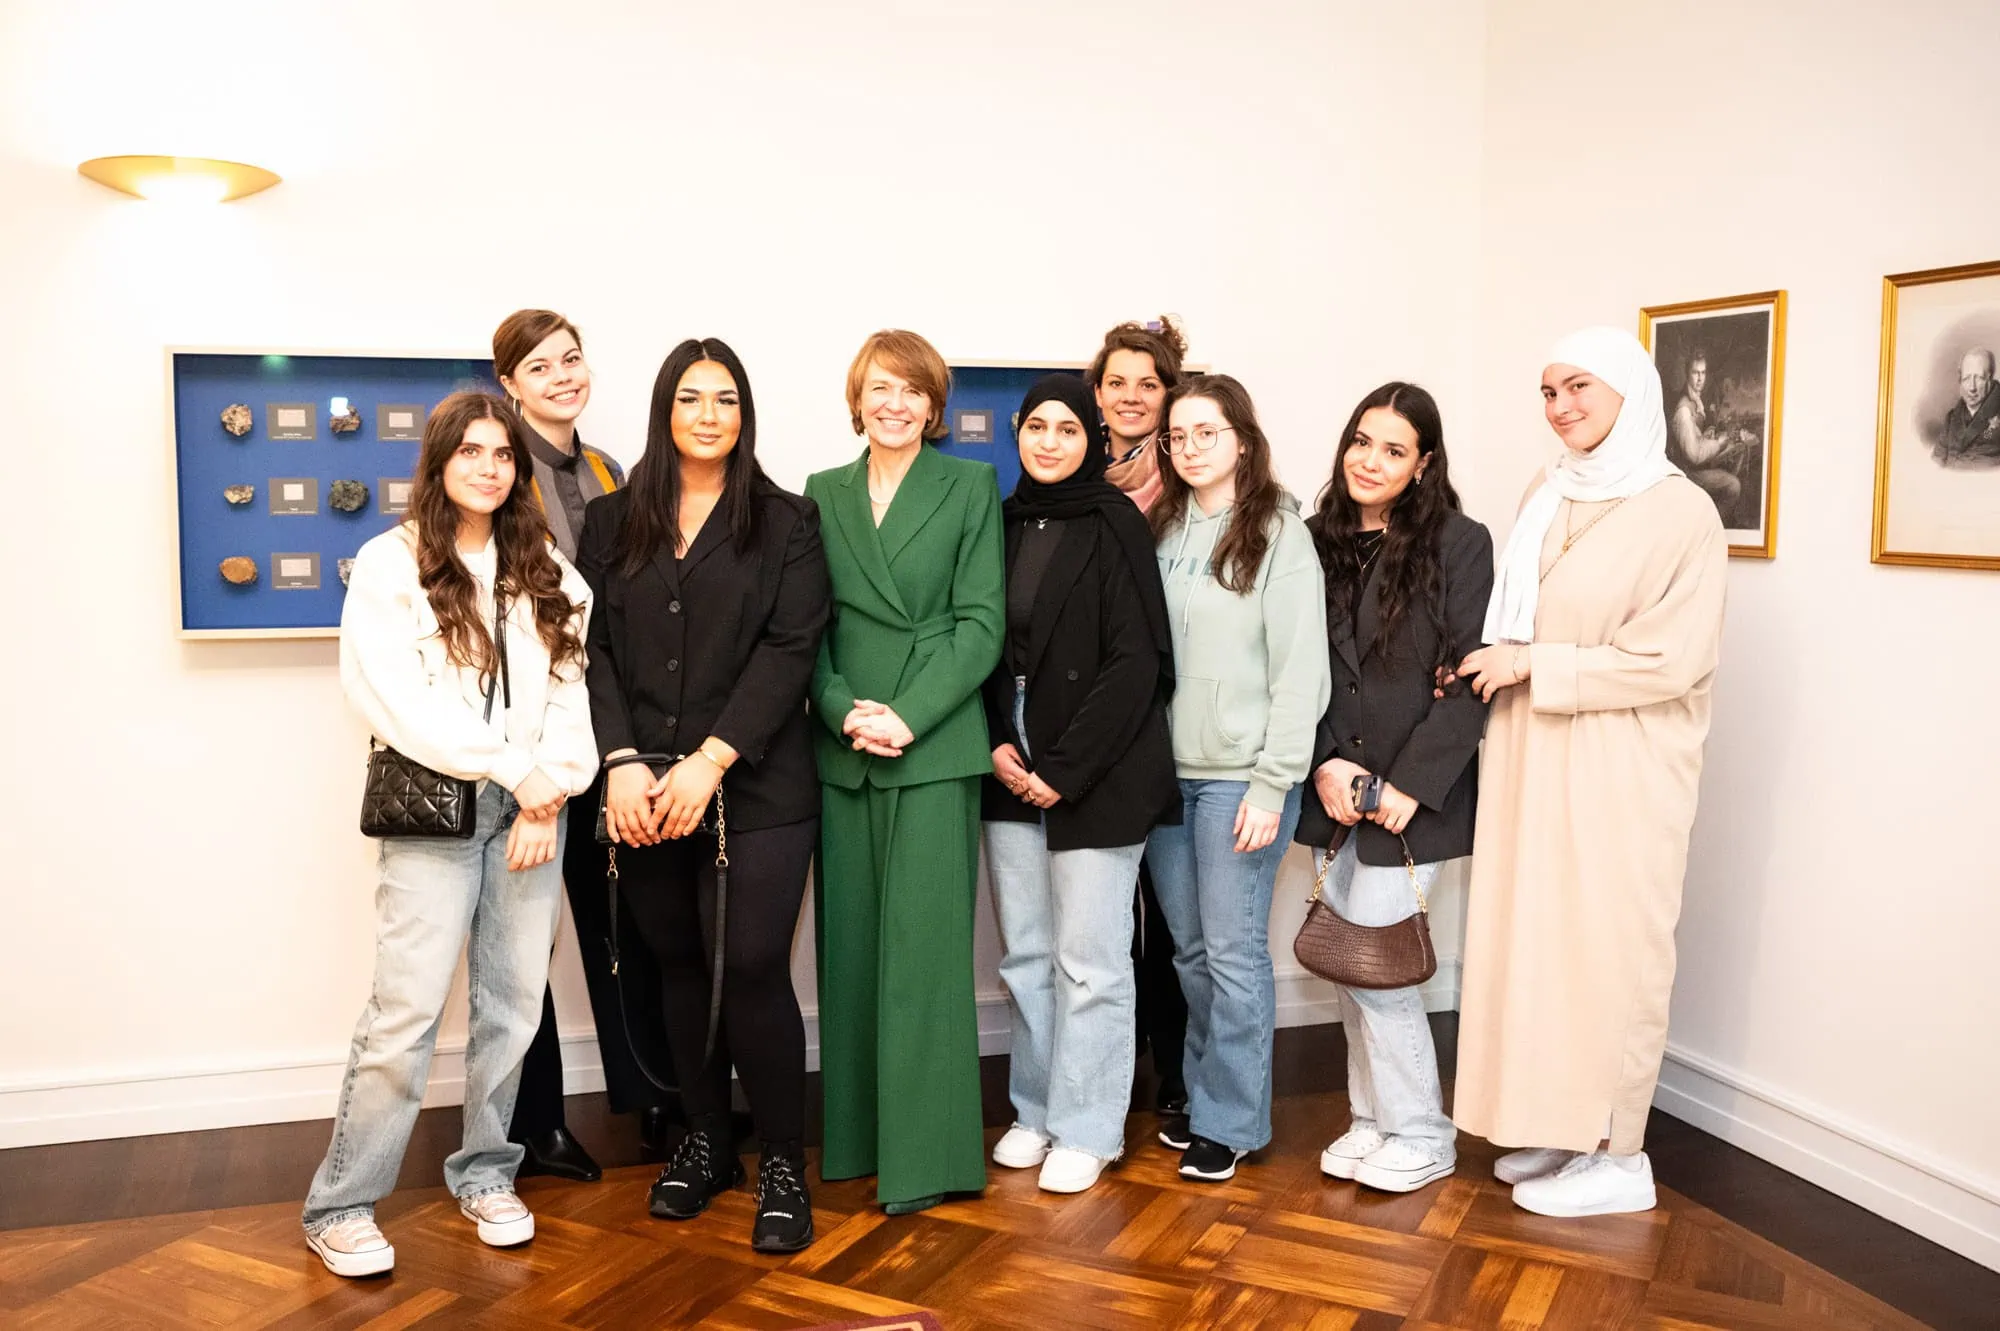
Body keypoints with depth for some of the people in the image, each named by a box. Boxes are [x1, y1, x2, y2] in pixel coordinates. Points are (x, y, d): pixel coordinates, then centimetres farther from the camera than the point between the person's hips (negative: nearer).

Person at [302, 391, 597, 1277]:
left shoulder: (547, 571, 12)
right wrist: (511, 768, -12)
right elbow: (396, 697, -10)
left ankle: (484, 1173, 22)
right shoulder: (389, 564, 0)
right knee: (409, 1007, -7)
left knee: (513, 1000, 6)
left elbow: (574, 688, 5)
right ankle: (340, 1206, 6)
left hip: (533, 805, 4)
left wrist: (551, 786, -8)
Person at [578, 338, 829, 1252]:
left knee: (754, 970, -7)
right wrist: (621, 762, -10)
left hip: (756, 790, -3)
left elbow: (789, 650, -5)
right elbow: (593, 649, 4)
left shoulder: (786, 523, 4)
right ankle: (704, 1140, 28)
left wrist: (711, 761, -14)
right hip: (641, 792, 3)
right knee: (680, 968, 11)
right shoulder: (613, 522, 11)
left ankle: (782, 1163, 10)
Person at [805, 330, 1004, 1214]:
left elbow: (981, 621, -3)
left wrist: (909, 716, -13)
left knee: (923, 945, -4)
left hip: (935, 744, -3)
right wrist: (843, 710, -9)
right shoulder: (822, 494, 13)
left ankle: (925, 1155, 5)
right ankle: (857, 1135, 20)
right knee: (848, 944, 8)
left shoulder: (970, 487, 4)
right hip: (842, 746, 4)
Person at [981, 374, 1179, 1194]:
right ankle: (1035, 1111, 26)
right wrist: (998, 744, -3)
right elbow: (983, 645, 11)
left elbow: (1136, 663, -11)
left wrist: (1065, 769, -13)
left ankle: (1087, 1129, 16)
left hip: (1095, 774, -5)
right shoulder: (1001, 523, 8)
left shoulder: (1114, 524, -6)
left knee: (1088, 959, 1)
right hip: (1012, 773, 5)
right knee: (1023, 955, 11)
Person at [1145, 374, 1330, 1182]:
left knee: (1233, 949, 0)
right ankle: (1203, 1094, 28)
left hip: (1239, 774, -5)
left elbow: (1300, 669, -9)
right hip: (1165, 769, 5)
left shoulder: (1278, 532, -5)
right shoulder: (1159, 530, 10)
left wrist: (1272, 785, -13)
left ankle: (1231, 1118, 15)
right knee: (1189, 948, 13)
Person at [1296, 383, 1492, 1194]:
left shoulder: (1459, 544, -6)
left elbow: (1470, 680, -9)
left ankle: (1420, 1137, 14)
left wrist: (1411, 785, -14)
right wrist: (1327, 762, -8)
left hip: (1414, 793, -4)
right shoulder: (1321, 541, 6)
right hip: (1338, 790, 5)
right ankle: (1373, 1118, 27)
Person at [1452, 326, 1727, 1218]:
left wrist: (1534, 665, -14)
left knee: (1607, 947, 1)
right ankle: (1560, 1126, 23)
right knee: (1535, 937, 9)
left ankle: (1617, 1157, 14)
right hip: (1532, 762, 6)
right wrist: (1496, 664, 2)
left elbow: (1670, 660, -15)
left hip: (1618, 773, -6)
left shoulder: (1679, 512, -9)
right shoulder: (1545, 497, 9)